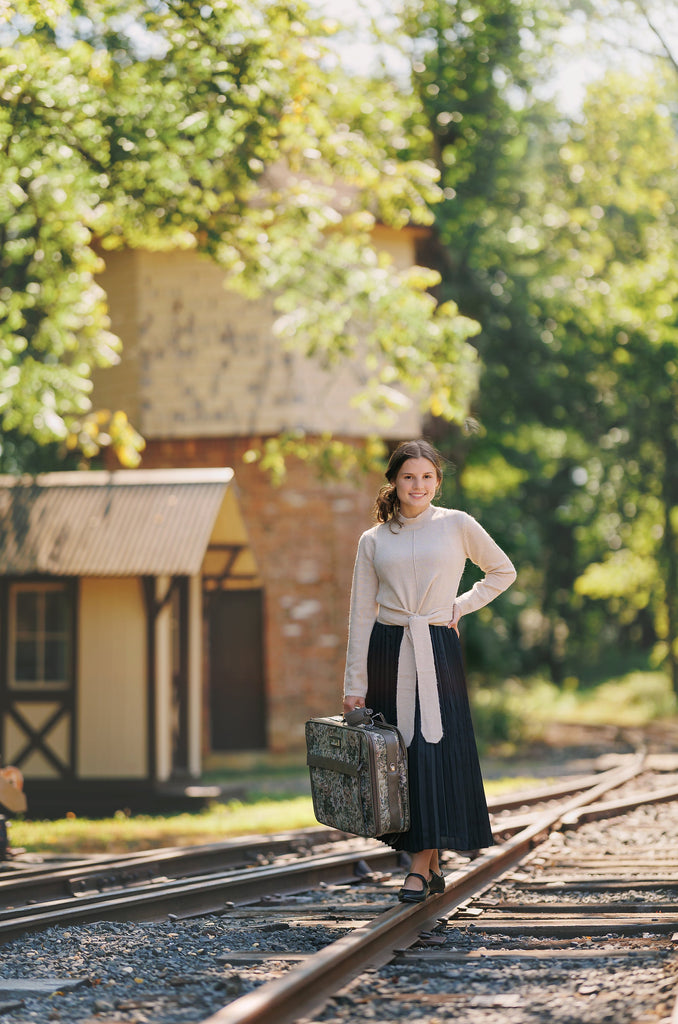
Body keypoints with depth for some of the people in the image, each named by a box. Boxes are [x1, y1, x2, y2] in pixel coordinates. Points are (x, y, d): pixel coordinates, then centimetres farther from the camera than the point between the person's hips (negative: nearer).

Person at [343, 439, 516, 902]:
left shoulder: (458, 526, 3)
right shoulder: (373, 540, 6)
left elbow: (503, 572, 16)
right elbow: (361, 614, 6)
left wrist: (462, 606, 2)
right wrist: (355, 684, 3)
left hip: (438, 650, -2)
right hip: (387, 651, 2)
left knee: (434, 747, -9)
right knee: (398, 751, 1)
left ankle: (421, 868, -6)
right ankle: (431, 864, 12)